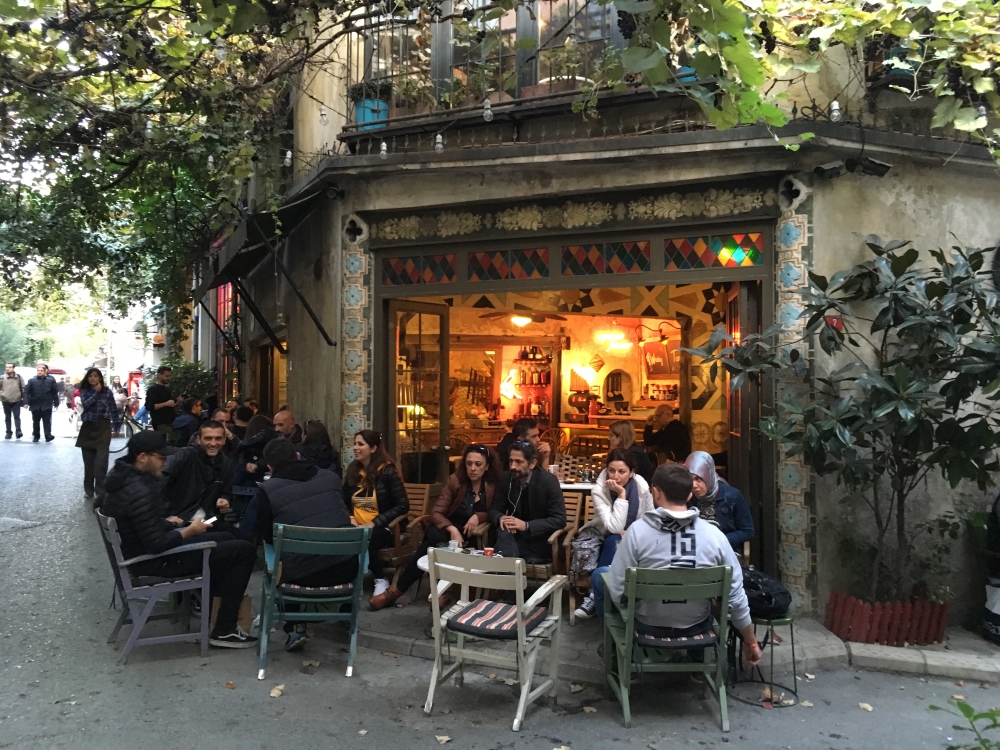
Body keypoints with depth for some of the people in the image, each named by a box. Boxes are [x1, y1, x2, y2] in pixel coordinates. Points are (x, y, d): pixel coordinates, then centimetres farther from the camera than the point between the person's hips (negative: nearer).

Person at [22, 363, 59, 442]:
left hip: (47, 405, -1)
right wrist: (26, 402, -15)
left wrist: (56, 402, 2)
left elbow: (54, 393, 3)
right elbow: (26, 392, -5)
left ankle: (48, 436, -2)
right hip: (35, 405, 1)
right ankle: (36, 436, 22)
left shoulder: (50, 380, 0)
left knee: (47, 421, -1)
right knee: (35, 422, 12)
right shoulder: (31, 380, -1)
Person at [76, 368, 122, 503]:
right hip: (88, 428, 2)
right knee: (88, 461, 7)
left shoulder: (107, 391, 3)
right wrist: (96, 392, -14)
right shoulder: (84, 391, 6)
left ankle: (101, 492, -9)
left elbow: (114, 409, 8)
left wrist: (116, 425, 8)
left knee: (101, 462, -11)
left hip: (103, 427, -2)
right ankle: (89, 489, 20)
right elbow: (86, 404, -13)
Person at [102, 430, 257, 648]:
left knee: (224, 538, 23)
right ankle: (224, 631, -5)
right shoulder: (139, 492, -29)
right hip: (154, 560, -10)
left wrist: (166, 521, 8)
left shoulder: (125, 477, 2)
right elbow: (157, 545, -29)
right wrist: (190, 531, -15)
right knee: (244, 550, -12)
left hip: (142, 550, 10)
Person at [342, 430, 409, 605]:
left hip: (382, 529, -4)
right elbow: (345, 502, 15)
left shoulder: (387, 472, -8)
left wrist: (374, 523, -17)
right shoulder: (353, 470, 9)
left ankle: (381, 580, -13)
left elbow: (403, 505, -12)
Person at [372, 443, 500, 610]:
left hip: (472, 535, 0)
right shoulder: (455, 480, -7)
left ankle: (397, 589, -20)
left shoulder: (494, 485, -6)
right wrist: (452, 529, -31)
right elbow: (436, 513, -11)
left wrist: (478, 516, -18)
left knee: (433, 545, -31)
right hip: (447, 530, 0)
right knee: (435, 536, -36)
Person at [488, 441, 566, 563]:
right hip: (516, 537, 4)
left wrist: (526, 525, -28)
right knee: (503, 532, -29)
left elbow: (559, 520, -17)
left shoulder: (549, 481, -14)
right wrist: (501, 518, -21)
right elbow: (495, 509, 4)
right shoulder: (505, 478, -2)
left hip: (540, 541, -4)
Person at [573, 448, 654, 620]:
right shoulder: (599, 490, -19)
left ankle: (596, 596, -27)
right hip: (606, 540, -1)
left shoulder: (642, 487, -12)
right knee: (614, 542, -35)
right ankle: (596, 596, -29)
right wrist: (621, 495, -32)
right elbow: (614, 528, -29)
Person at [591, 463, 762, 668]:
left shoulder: (638, 530, -21)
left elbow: (617, 591, -18)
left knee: (600, 574, 21)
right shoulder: (715, 535, -14)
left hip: (648, 626, -2)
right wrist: (751, 642, 5)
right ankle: (697, 654, 41)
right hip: (698, 627, 3)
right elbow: (736, 596, -9)